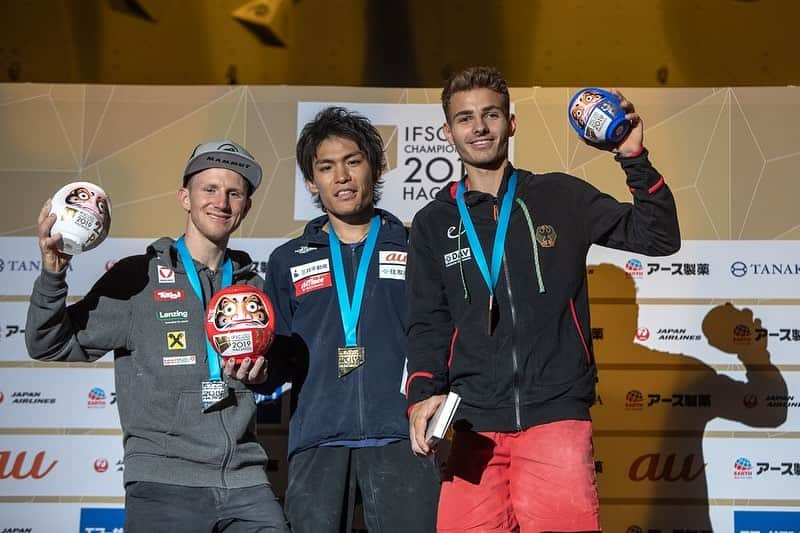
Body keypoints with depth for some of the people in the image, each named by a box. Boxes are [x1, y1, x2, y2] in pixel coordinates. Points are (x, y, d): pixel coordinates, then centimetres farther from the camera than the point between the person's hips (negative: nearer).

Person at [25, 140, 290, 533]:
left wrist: (259, 372, 4)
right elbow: (51, 346, -1)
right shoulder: (139, 278, 1)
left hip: (245, 480, 4)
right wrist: (53, 273, -16)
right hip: (163, 479, -4)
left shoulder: (250, 285, 15)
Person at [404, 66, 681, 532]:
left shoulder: (562, 197, 10)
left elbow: (659, 237, 8)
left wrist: (634, 159, -3)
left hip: (557, 413, -2)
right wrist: (424, 392, -6)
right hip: (475, 426, 2)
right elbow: (429, 323, 11)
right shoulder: (434, 223, 14)